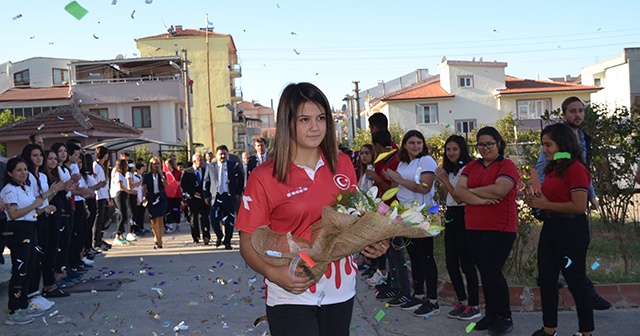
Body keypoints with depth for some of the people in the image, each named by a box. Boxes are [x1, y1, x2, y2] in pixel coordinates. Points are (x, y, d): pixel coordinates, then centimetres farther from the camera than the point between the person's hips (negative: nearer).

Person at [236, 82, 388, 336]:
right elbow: (248, 243, -7)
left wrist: (372, 242, -5)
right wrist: (274, 273, -24)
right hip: (291, 297, -4)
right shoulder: (264, 178, -9)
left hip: (340, 292, 4)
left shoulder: (342, 164, 3)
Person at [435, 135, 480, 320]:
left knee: (466, 262, -5)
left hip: (462, 216, -9)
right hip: (451, 216, 9)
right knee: (451, 262, 10)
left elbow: (460, 198, -15)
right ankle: (462, 301, 21)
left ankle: (474, 305, 5)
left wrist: (444, 180, -15)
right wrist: (443, 182, 4)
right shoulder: (450, 170, 16)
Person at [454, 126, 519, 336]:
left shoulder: (507, 166, -5)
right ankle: (491, 313, 25)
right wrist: (480, 200, -16)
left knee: (491, 271, -7)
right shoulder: (471, 167, 12)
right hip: (473, 228, 6)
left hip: (499, 228, -6)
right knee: (484, 271, 11)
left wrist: (472, 191, -9)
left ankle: (505, 318, 9)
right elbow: (458, 191, -1)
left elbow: (498, 190, -22)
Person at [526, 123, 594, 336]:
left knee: (576, 281, 4)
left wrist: (546, 205, -16)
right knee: (546, 280, 13)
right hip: (551, 227, 9)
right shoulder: (551, 169, 11)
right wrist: (537, 201, 2)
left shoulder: (576, 169, -16)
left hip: (571, 230, -9)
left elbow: (579, 206, -23)